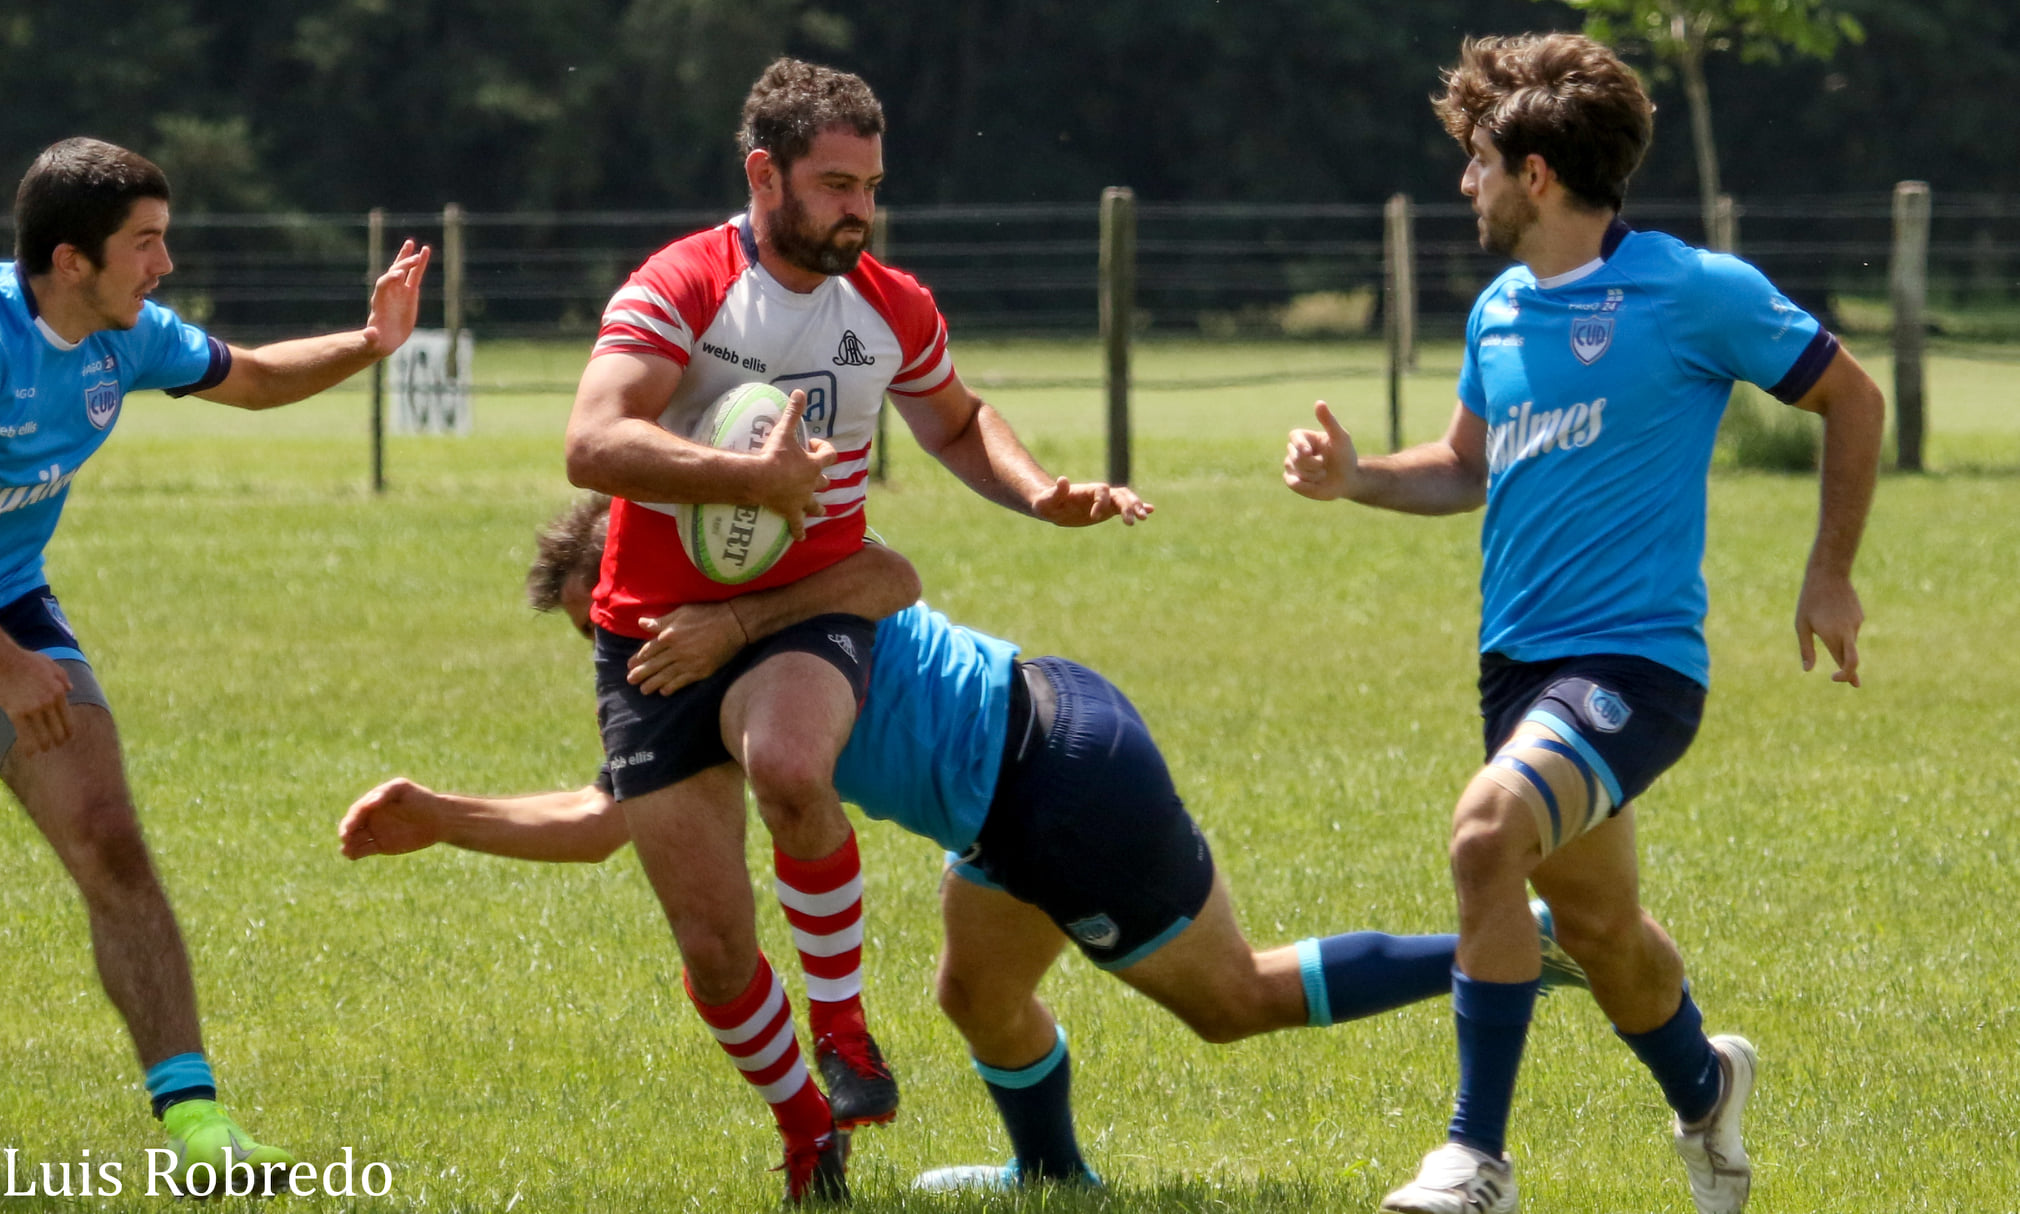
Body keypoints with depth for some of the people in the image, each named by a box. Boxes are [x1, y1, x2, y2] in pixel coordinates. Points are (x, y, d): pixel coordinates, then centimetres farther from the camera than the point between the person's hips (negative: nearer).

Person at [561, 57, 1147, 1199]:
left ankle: (844, 1026, -15)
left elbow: (959, 421, 25)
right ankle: (806, 1128, 24)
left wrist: (1044, 493, 6)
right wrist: (753, 479, -33)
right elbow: (594, 442, -27)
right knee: (716, 950, -4)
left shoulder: (893, 308, 4)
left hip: (809, 613, 1)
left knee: (788, 767, -36)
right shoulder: (680, 289, -12)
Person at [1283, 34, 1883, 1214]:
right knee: (1596, 919, 19)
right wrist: (1356, 476, 5)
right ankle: (1705, 1088, 50)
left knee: (1490, 828, -30)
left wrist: (1831, 575, 3)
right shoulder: (1498, 313, 9)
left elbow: (1852, 397, 2)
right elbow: (1467, 468, 24)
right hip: (1520, 658, 8)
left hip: (1635, 656, -8)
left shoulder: (1694, 291, -10)